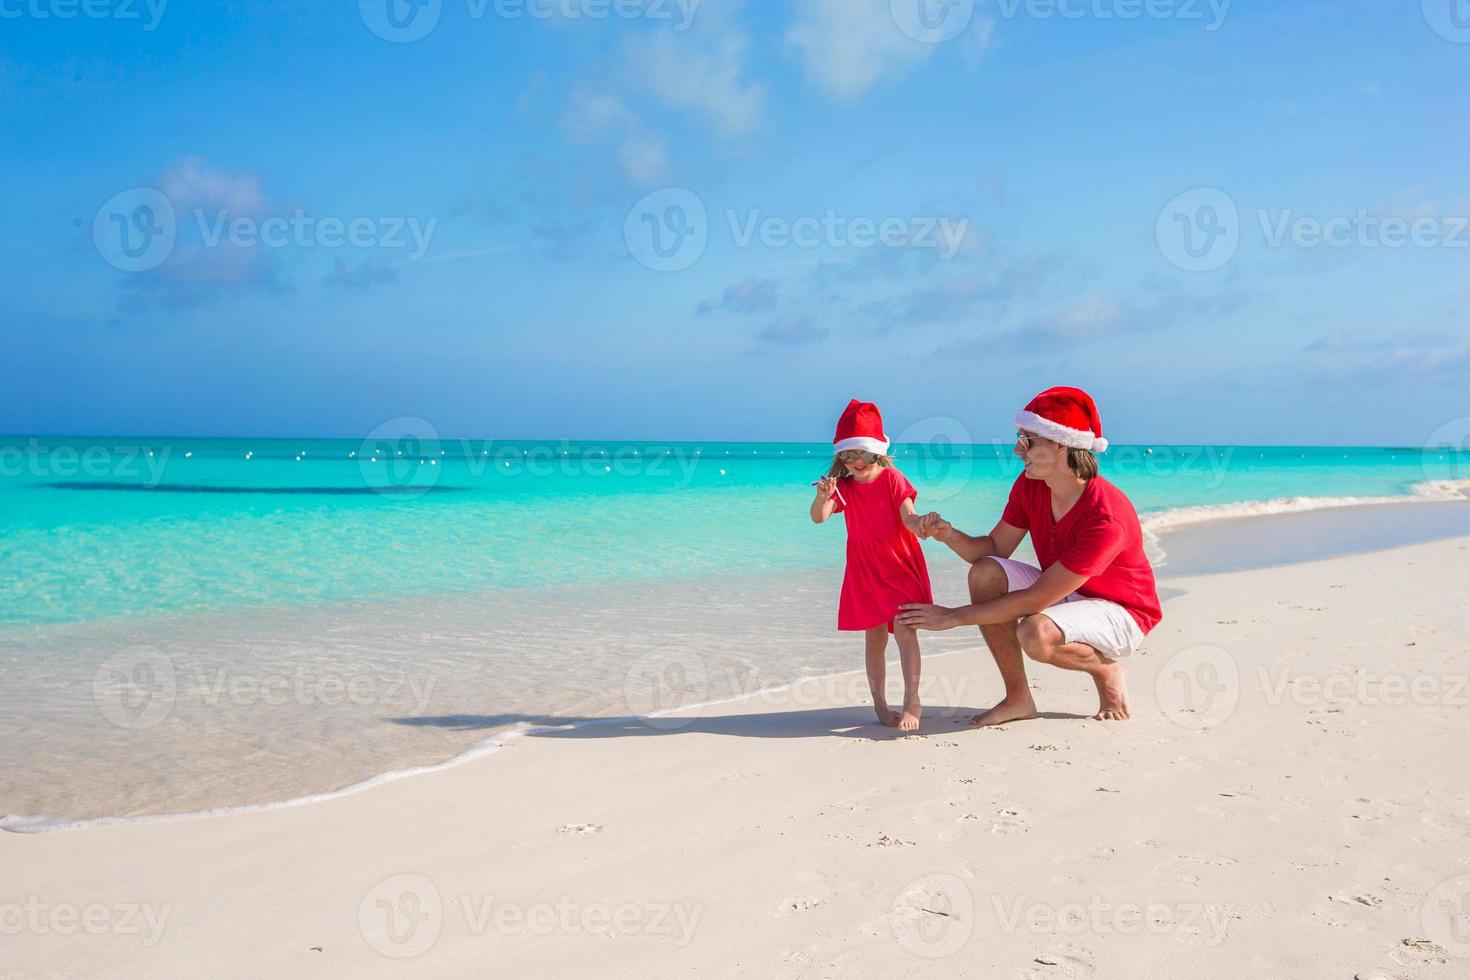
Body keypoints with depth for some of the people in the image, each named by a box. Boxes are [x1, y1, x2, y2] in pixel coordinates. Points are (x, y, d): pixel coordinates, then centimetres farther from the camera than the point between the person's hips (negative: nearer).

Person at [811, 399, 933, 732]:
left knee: (904, 628, -15)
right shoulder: (843, 487, 2)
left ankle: (912, 703, -13)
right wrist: (823, 497, -34)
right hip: (864, 570, 3)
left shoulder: (892, 479, -5)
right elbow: (819, 517, -12)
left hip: (900, 564, -3)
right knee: (874, 638, 8)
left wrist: (920, 524, -37)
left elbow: (908, 516, -14)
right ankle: (880, 705, 16)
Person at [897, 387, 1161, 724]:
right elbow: (994, 549, -2)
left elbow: (1036, 599, -32)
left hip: (1120, 612, -7)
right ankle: (1018, 698, -9)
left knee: (1037, 634, -36)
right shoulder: (1030, 485, -10)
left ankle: (1107, 670, -3)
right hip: (1062, 594, 7)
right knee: (985, 572, -18)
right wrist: (949, 534, -25)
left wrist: (953, 616, -29)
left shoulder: (1106, 517, -33)